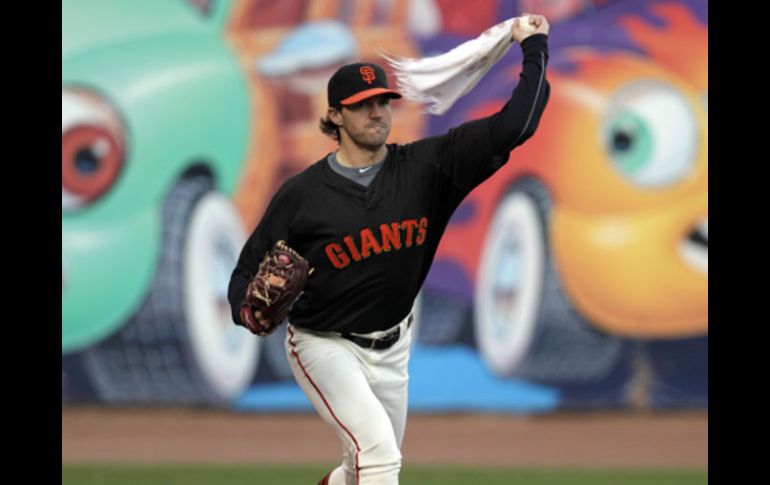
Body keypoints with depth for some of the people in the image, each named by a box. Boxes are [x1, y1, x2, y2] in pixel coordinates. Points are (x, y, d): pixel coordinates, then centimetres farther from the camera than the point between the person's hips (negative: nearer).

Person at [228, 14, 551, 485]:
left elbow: (511, 127, -14)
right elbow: (250, 269, -8)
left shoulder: (424, 167, -9)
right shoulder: (302, 193, -15)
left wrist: (534, 53, -14)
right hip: (325, 345, -5)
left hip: (391, 348, 5)